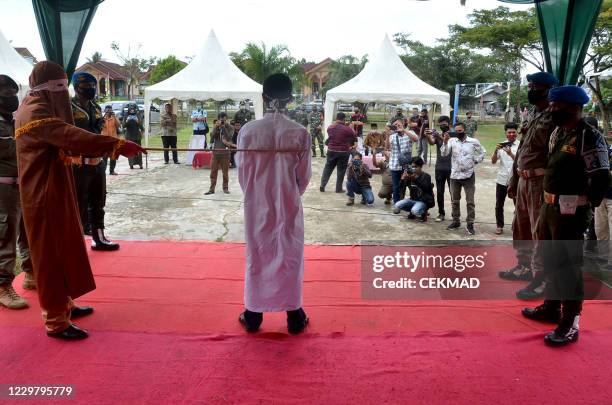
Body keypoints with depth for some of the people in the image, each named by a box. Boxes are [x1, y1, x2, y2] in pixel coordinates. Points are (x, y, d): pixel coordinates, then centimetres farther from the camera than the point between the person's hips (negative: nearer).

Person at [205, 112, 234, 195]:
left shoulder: (230, 127, 0)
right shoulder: (216, 127, 9)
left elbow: (228, 137, -14)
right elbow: (212, 137, -3)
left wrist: (224, 127, -15)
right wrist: (216, 127, -11)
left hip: (225, 152, -2)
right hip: (215, 151, 3)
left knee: (225, 171, 4)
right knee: (213, 171, 2)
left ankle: (225, 187, 17)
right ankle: (212, 188, 7)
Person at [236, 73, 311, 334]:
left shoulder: (248, 130, -10)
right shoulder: (300, 133, -11)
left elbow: (242, 172, -2)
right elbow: (304, 175, -2)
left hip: (257, 205, 1)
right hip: (288, 205, 0)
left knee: (257, 256, 14)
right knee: (290, 257, 12)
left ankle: (253, 314, 24)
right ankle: (294, 315, 22)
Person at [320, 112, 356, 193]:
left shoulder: (329, 127, -1)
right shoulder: (347, 129, -12)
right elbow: (355, 138, 0)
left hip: (331, 151, 3)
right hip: (343, 152, -3)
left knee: (327, 168, 13)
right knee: (341, 170, 6)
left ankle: (322, 186, 9)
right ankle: (338, 188, 9)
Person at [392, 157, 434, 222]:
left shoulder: (426, 176, -9)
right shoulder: (411, 175, 2)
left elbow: (425, 188, -27)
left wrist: (416, 179, -38)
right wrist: (404, 178, -22)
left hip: (423, 201, -5)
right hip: (413, 199, 5)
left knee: (415, 211, -35)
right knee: (397, 206, -15)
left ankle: (423, 212, 2)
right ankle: (412, 212, 10)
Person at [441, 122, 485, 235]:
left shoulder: (473, 141, -1)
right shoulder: (452, 141, -2)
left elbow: (482, 152, 13)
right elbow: (444, 153, -14)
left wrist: (476, 161, 2)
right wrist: (445, 142, -26)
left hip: (469, 175, -1)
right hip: (455, 175, 2)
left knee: (470, 201, 0)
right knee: (454, 200, 12)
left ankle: (470, 224, 7)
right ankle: (456, 221, 25)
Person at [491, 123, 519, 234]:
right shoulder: (501, 145, 5)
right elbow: (493, 161, 0)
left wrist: (511, 154, -27)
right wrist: (496, 150, -17)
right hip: (502, 179, 2)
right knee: (499, 204, 7)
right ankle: (499, 226, 19)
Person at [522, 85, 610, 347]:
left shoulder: (589, 137, -17)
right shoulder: (557, 132, 9)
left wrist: (585, 205, -6)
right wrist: (548, 201, 14)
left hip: (570, 211, -9)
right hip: (549, 205, 9)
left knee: (568, 265, -2)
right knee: (549, 259, 19)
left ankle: (570, 324, 10)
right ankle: (551, 307, 36)